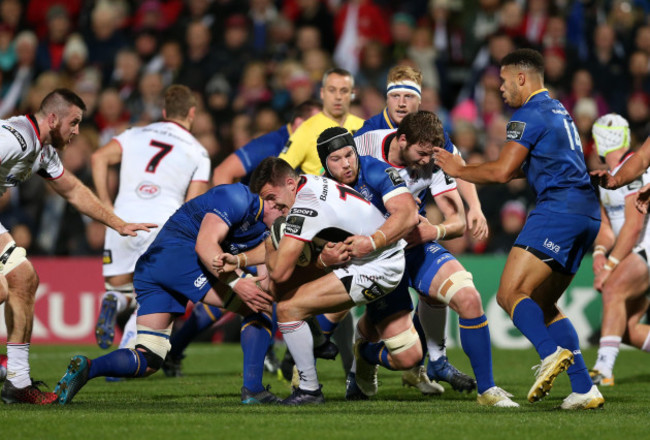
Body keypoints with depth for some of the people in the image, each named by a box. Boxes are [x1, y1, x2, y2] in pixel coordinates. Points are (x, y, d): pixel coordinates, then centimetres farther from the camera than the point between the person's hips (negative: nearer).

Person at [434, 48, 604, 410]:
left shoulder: (530, 115, -6)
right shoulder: (559, 111, 25)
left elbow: (502, 172, -11)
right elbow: (522, 169, 33)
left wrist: (459, 169, 4)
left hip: (559, 208, -9)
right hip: (588, 213, 9)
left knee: (510, 293, -14)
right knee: (543, 304, 12)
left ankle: (552, 353, -38)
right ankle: (584, 389, 2)